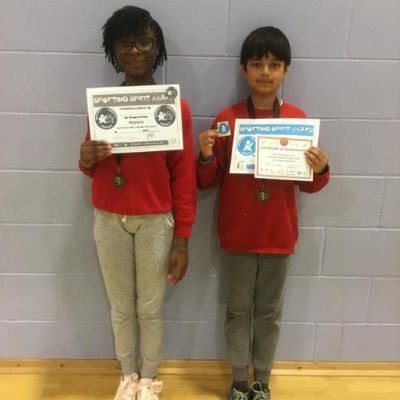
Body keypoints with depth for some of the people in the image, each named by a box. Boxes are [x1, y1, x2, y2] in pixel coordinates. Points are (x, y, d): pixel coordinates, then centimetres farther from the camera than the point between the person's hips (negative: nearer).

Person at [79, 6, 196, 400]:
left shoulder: (176, 107, -6)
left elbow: (184, 177, -6)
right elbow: (92, 167, 10)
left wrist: (182, 239, -6)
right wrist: (85, 159, -16)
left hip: (156, 222, -2)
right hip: (109, 221, 3)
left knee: (150, 308, 12)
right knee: (121, 308, 15)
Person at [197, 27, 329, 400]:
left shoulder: (298, 118, -2)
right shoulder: (227, 118, -5)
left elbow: (307, 184, 3)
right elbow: (208, 181, -1)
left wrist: (321, 170, -18)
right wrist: (206, 156, -21)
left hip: (278, 235, 1)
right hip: (237, 235, -1)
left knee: (269, 312, 15)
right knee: (238, 310, 13)